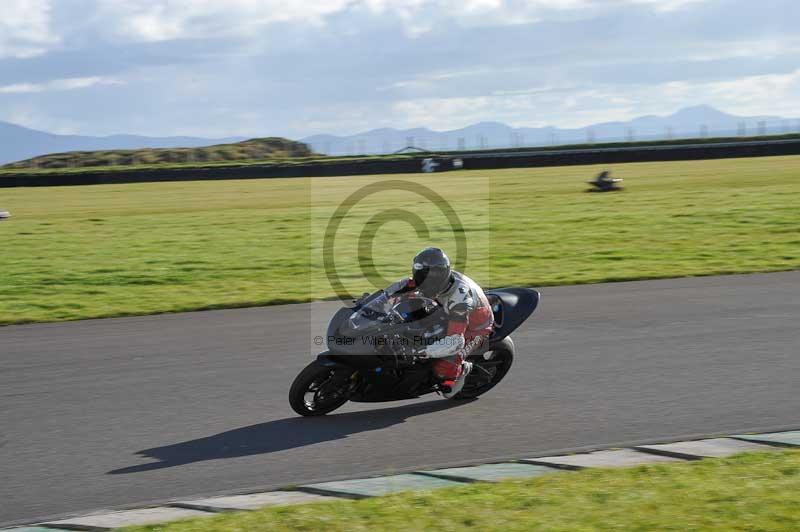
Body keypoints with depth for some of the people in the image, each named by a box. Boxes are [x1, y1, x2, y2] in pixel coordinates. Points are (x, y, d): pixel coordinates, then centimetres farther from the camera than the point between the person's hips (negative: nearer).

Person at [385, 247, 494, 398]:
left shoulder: (459, 298, -42)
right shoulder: (439, 276, -20)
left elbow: (455, 341, -47)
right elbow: (405, 285, -4)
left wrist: (422, 351, -52)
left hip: (473, 329, -8)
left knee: (443, 366, -24)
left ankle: (462, 369, 9)